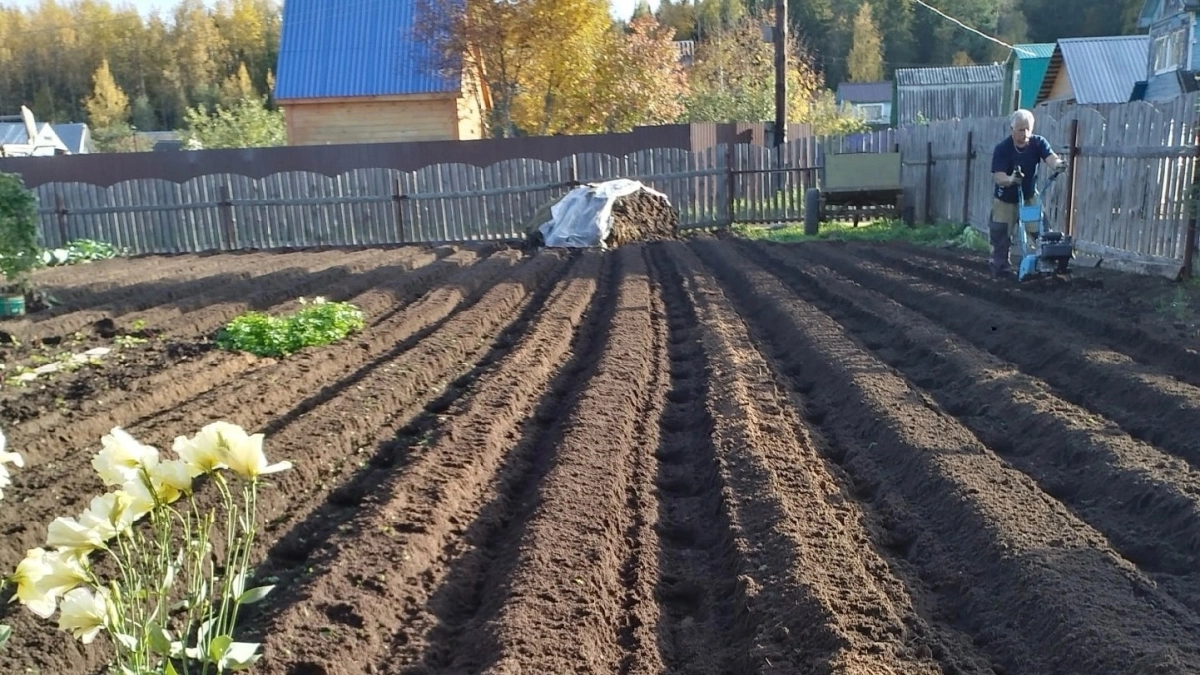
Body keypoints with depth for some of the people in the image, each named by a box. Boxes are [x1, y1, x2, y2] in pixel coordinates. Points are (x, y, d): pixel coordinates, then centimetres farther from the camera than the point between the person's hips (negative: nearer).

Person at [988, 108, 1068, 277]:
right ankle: (1000, 267, 12)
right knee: (1000, 236, -2)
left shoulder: (1038, 142, -13)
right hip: (1005, 199, -2)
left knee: (1040, 231, -4)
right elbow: (997, 176, -29)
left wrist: (1058, 164, -55)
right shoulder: (1002, 148, -20)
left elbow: (1050, 157, -31)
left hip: (1030, 197, 2)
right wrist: (1010, 179, -52)